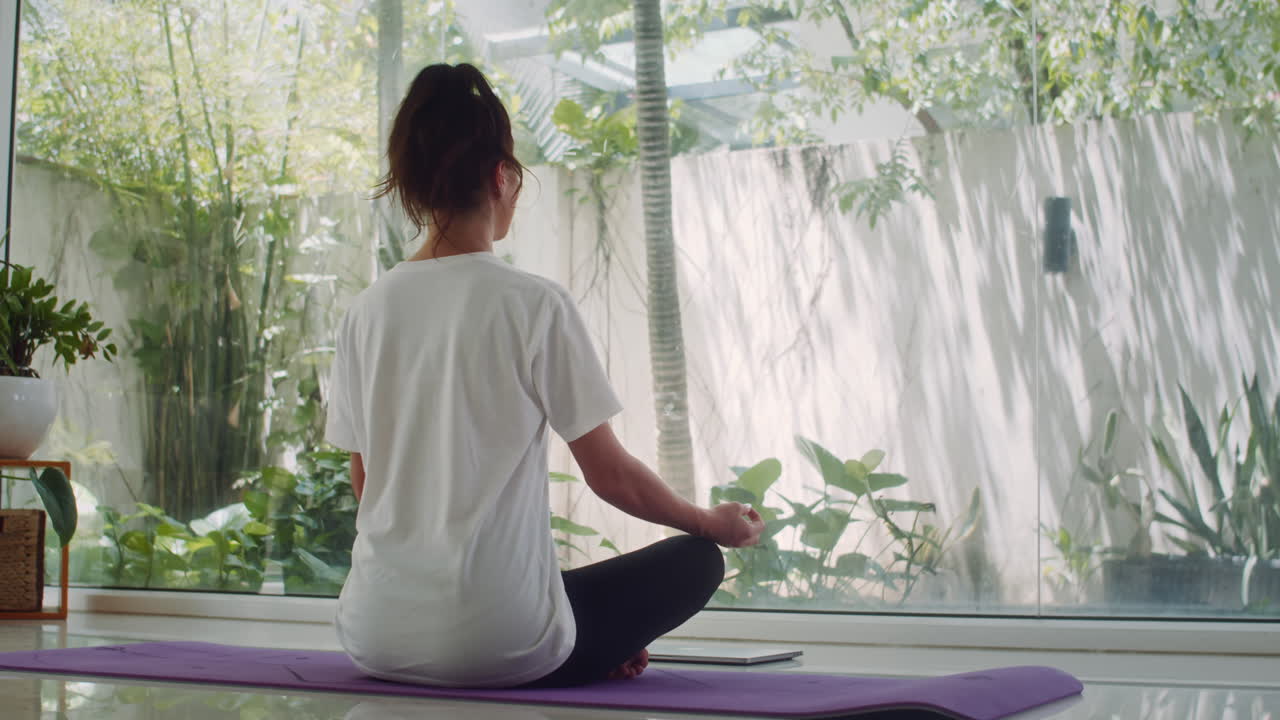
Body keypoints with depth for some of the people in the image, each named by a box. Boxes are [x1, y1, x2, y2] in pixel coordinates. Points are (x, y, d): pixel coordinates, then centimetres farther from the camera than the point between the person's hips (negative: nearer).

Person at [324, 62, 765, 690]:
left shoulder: (366, 311, 3)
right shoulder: (534, 304, -10)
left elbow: (368, 486, 11)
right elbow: (611, 476, -3)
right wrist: (714, 522, 14)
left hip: (374, 639, 5)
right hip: (493, 645, -5)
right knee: (697, 560, 15)